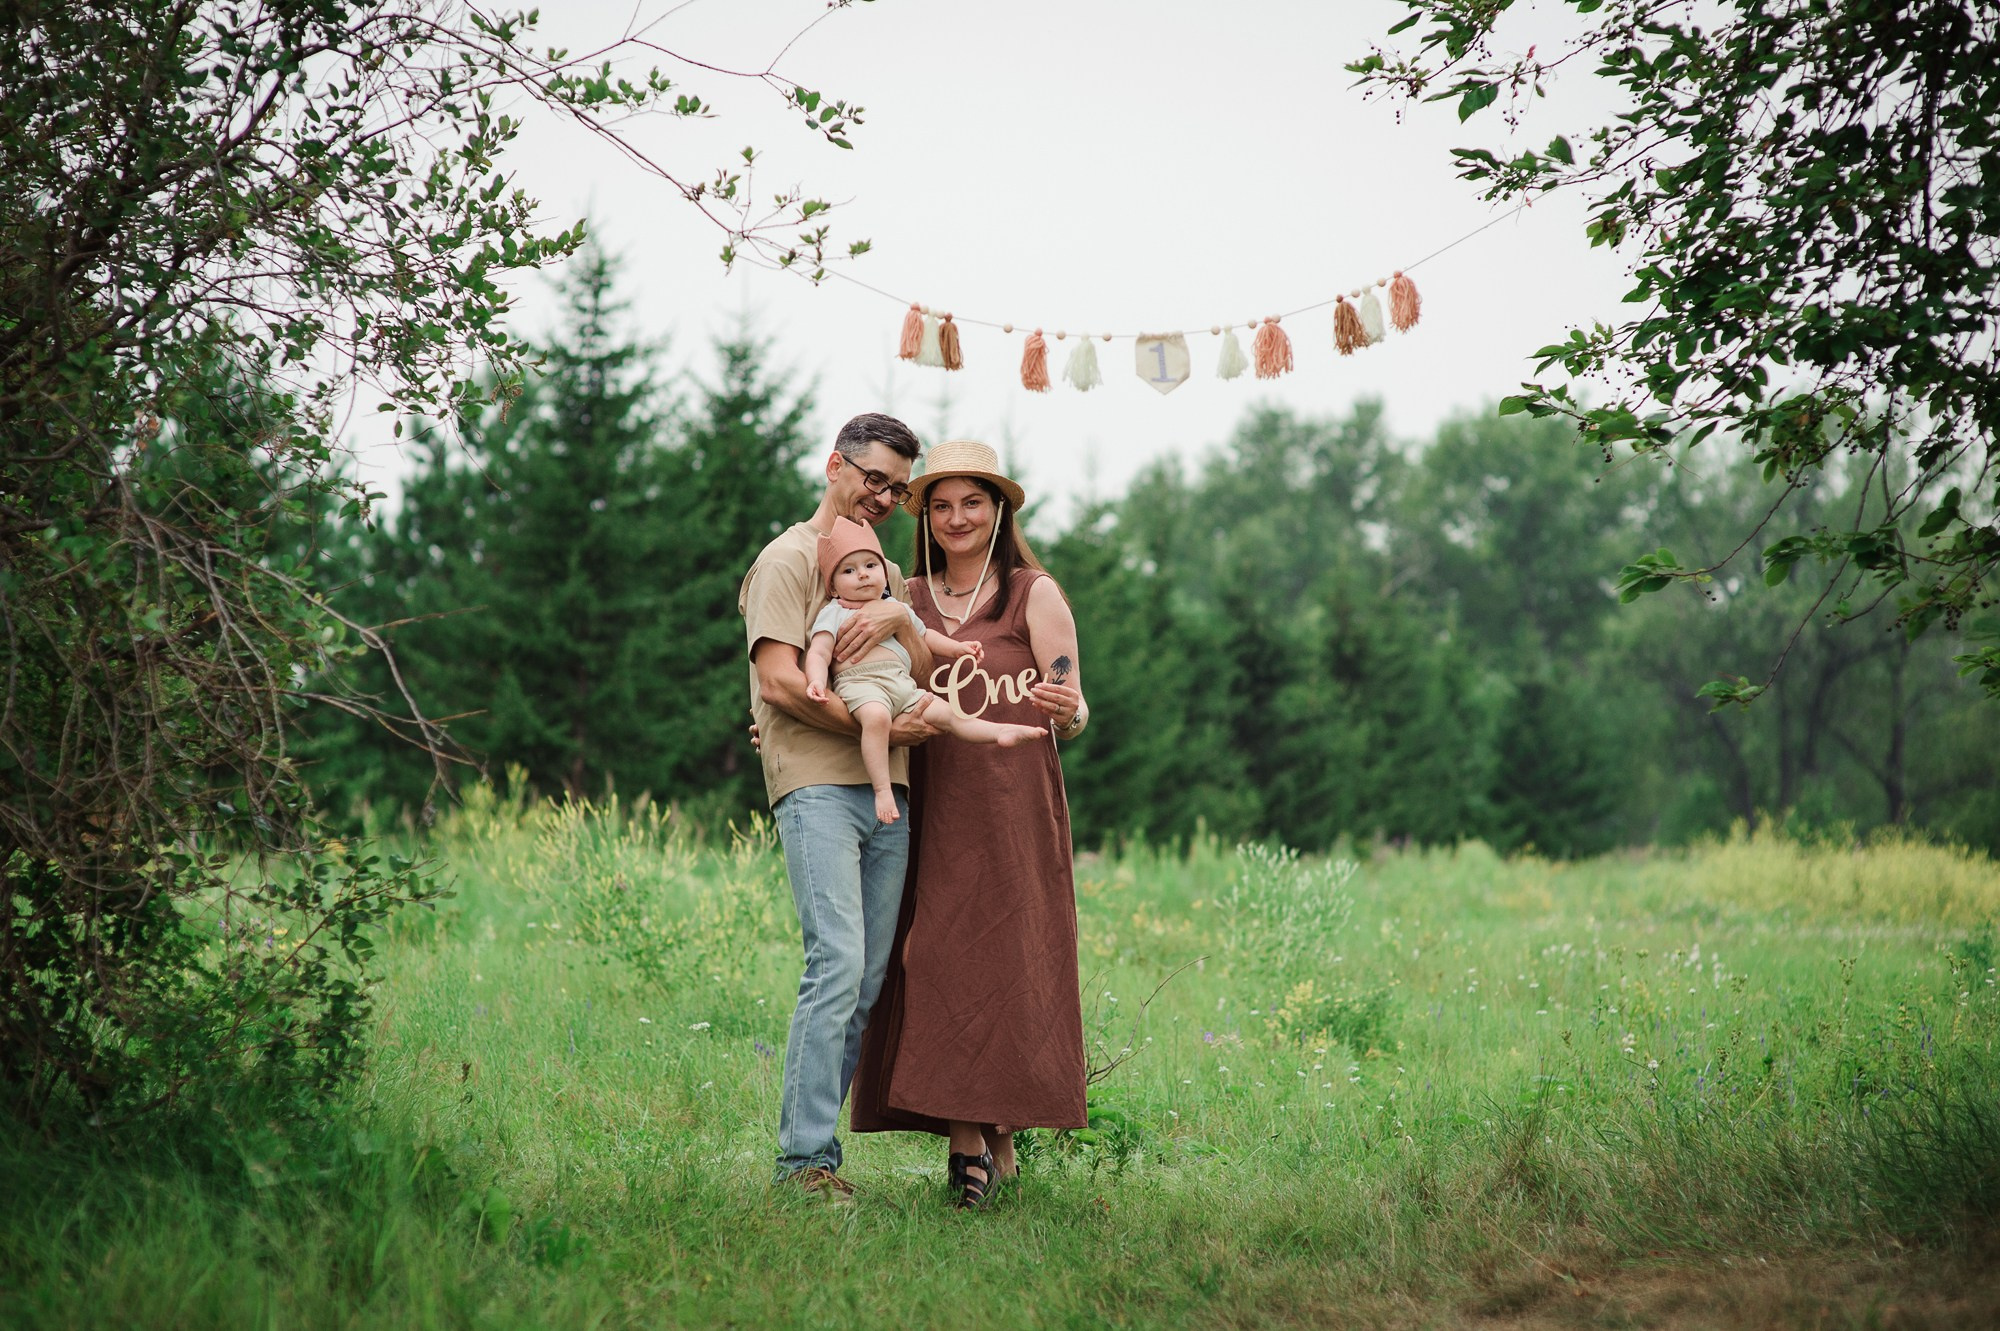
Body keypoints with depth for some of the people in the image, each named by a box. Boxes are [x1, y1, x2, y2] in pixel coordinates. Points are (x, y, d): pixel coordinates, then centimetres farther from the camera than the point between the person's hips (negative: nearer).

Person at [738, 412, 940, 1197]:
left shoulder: (886, 573, 25)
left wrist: (899, 620, -7)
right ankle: (806, 1155, -15)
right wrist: (877, 727, -12)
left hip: (887, 795, 7)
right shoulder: (790, 559, 3)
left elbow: (929, 678, 13)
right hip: (818, 786, -7)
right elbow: (780, 681, -9)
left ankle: (809, 1139, 6)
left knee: (867, 982, 2)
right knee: (838, 963, -17)